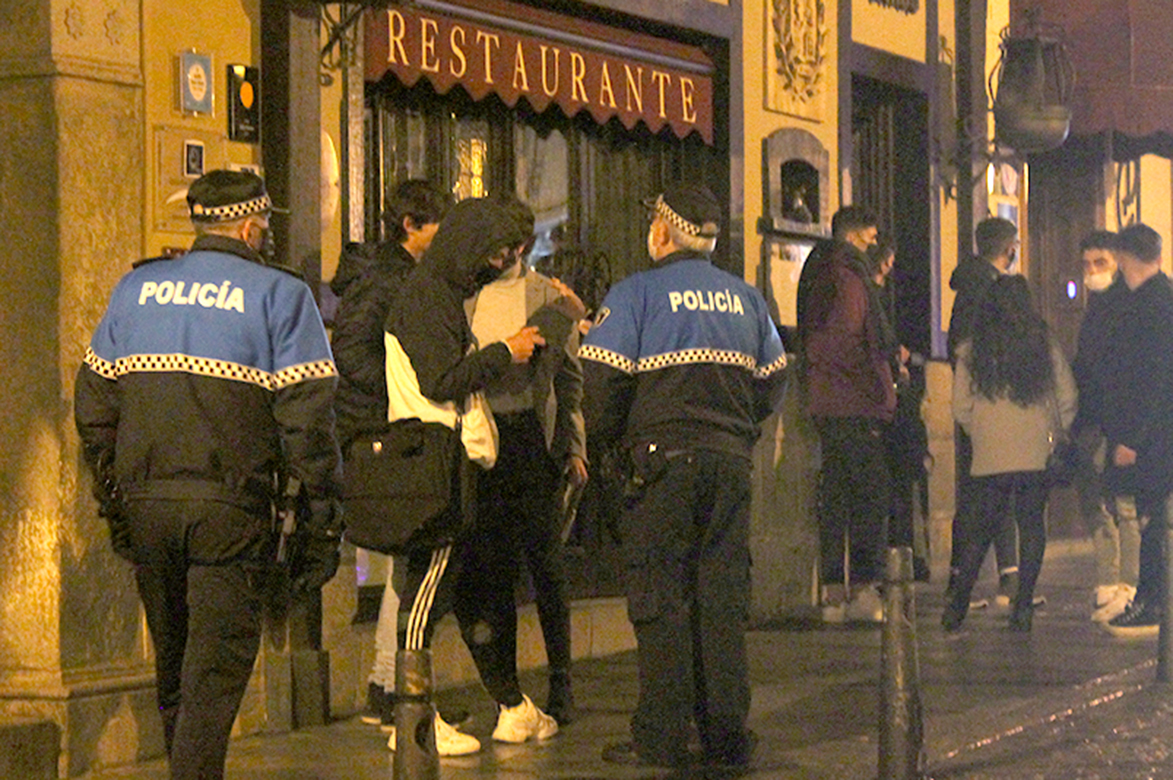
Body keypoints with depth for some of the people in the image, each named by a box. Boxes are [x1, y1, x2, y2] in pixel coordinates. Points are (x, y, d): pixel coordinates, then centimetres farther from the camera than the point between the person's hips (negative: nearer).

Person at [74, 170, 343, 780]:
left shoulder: (136, 287, 12)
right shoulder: (278, 295, -1)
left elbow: (92, 403, 13)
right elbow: (306, 416, -8)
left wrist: (114, 503, 20)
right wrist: (320, 525, -4)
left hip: (144, 499, 5)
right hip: (228, 503, -5)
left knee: (173, 660, 18)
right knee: (217, 663, -3)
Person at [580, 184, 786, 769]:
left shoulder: (637, 293, -4)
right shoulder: (745, 297, 13)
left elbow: (602, 383, -8)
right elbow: (771, 383, 18)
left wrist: (598, 444, 7)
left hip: (665, 460, -5)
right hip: (731, 461, 5)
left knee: (660, 598, -2)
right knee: (724, 598, 8)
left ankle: (661, 739, -3)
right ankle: (726, 736, 10)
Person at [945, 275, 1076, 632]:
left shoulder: (972, 352, 2)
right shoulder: (1045, 348, 1)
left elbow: (961, 409, 4)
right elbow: (1067, 400, 4)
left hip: (989, 459, 1)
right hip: (1036, 456, -1)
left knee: (979, 531, 10)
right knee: (1032, 526, 7)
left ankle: (958, 605, 2)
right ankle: (1023, 606, 0)